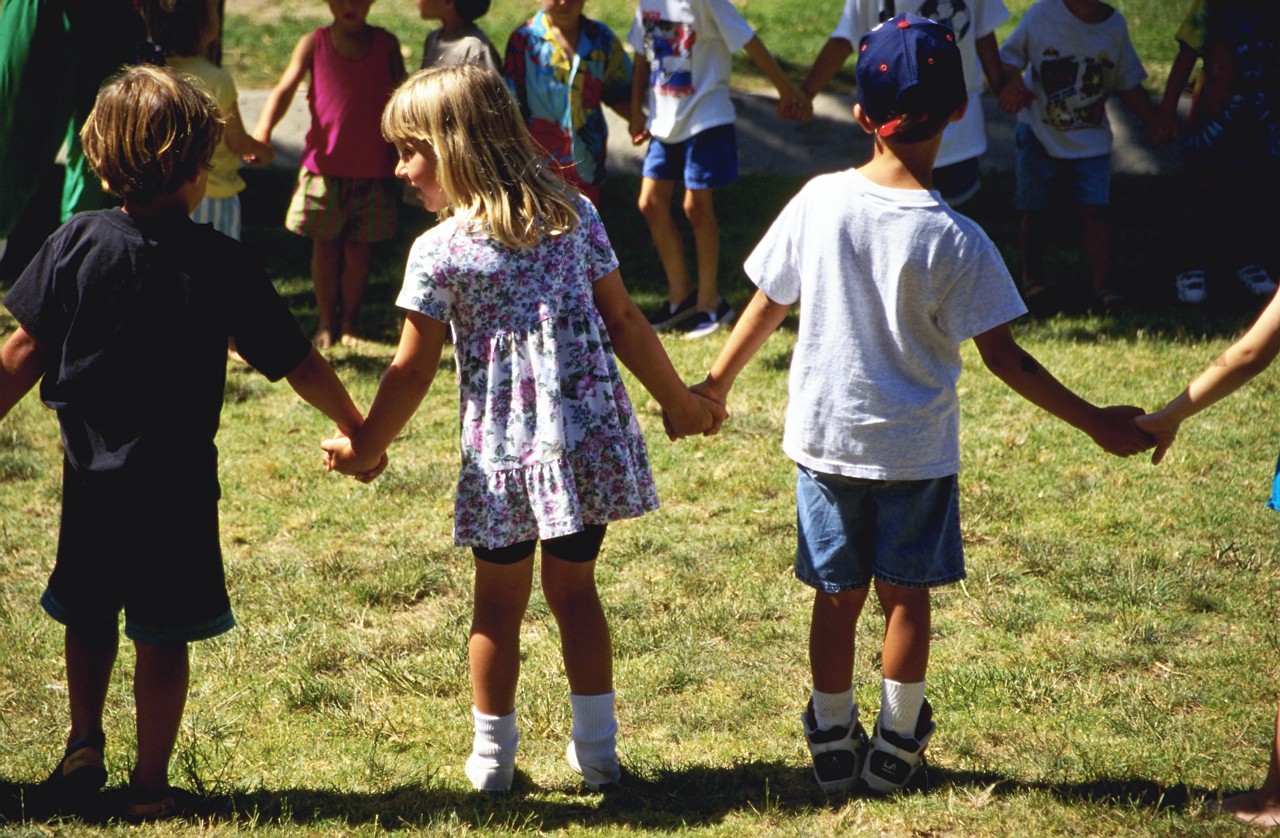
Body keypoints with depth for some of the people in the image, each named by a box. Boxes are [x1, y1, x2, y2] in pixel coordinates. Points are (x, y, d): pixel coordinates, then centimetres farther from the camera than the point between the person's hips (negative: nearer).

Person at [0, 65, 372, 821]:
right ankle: (150, 785, 14)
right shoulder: (223, 264, -11)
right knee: (163, 635, 9)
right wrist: (356, 430, 11)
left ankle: (84, 743, 16)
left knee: (88, 617, 23)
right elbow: (298, 363, -4)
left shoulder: (77, 243, -7)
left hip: (91, 475, 2)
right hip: (177, 482, -2)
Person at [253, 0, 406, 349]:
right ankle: (325, 322, 19)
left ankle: (349, 321, 21)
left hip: (374, 169, 1)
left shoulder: (386, 44, 2)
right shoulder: (314, 43, -2)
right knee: (325, 246, 6)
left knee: (358, 250, 6)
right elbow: (285, 88, -12)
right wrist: (263, 129, -28)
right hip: (325, 165, -1)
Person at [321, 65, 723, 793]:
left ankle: (493, 758, 20)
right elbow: (623, 322, 4)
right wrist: (678, 400, 17)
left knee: (499, 604, 13)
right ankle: (598, 750, 21)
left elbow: (413, 371, -5)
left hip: (502, 455, -3)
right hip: (588, 443, 3)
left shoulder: (439, 252, -9)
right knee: (575, 589, 18)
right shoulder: (575, 215, 1)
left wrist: (365, 449, 9)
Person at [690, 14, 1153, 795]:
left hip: (825, 438, 3)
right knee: (908, 598, 14)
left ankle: (833, 744, 25)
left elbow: (766, 305, -1)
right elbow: (1002, 356, -15)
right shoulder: (954, 239, -18)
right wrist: (1094, 422, -7)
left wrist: (716, 384, 15)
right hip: (916, 449, -2)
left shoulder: (821, 202, -10)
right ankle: (896, 746, 24)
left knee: (837, 597, 14)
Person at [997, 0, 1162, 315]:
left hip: (1091, 138, 1)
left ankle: (1101, 283, -2)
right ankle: (1032, 280, 20)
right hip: (1039, 133, -1)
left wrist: (1155, 123, 6)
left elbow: (1128, 84, 10)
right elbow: (1009, 54, -2)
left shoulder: (1114, 26, -1)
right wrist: (1012, 82, -22)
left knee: (1095, 209, -8)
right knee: (1035, 212, 3)